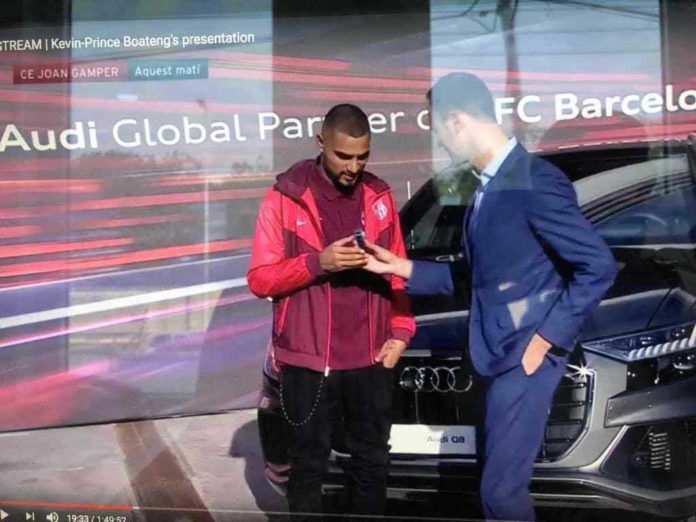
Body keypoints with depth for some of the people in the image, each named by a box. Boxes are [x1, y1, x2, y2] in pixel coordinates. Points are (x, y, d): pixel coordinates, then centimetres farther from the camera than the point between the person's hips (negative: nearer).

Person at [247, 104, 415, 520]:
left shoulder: (379, 196, 6)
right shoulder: (285, 197, -5)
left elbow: (398, 271, 11)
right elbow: (260, 280, -8)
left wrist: (401, 330, 0)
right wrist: (318, 262, -21)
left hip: (372, 358, 3)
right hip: (309, 360, -3)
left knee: (373, 461, 16)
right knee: (309, 464, 9)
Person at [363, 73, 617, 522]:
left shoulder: (535, 180, -17)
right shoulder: (489, 186, 12)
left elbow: (598, 266, -20)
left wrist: (546, 338, -17)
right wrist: (401, 267, 10)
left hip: (526, 354, -9)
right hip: (499, 354, 9)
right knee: (500, 476, 19)